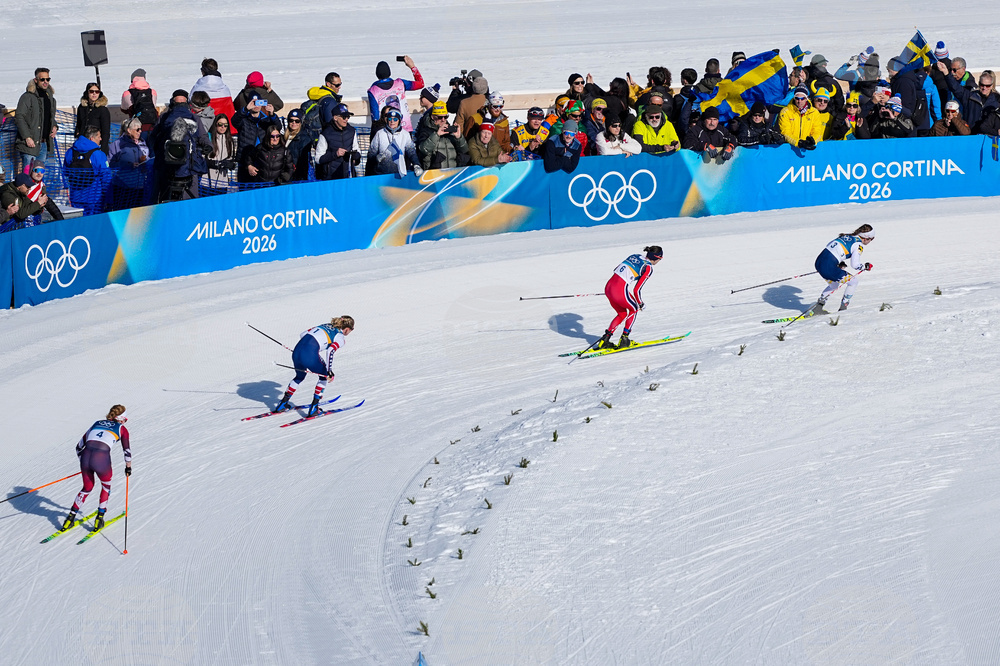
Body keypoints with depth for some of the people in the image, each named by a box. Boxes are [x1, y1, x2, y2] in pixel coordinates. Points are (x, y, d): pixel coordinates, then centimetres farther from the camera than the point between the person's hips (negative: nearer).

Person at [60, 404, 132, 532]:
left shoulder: (97, 424, 28)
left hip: (85, 456, 3)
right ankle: (99, 519, 23)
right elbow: (127, 450, 12)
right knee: (106, 486, 27)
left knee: (87, 488, 27)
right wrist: (128, 467, 28)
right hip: (101, 458, -3)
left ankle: (71, 517, 23)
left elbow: (79, 446, 29)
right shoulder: (121, 429, 18)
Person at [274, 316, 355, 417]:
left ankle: (282, 404, 34)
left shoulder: (325, 326, 28)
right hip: (310, 355, -6)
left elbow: (302, 335, 24)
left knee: (299, 377, 32)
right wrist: (330, 371, -10)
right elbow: (330, 351, -11)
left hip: (296, 351, 6)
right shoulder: (340, 337, 8)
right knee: (323, 377, 21)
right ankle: (314, 407, 15)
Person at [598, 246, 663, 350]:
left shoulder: (634, 256, 17)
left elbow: (617, 270, 23)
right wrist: (640, 304, 9)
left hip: (608, 287, 7)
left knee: (622, 314, 26)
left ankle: (605, 340, 19)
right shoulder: (648, 268, -5)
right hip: (620, 292, -7)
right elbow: (637, 290, -8)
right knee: (634, 309, 22)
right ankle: (623, 340, 21)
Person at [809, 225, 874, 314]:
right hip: (829, 267, -8)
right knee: (853, 281, 11)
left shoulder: (846, 237, 20)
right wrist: (866, 266, 9)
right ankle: (843, 309, 16)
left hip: (819, 261, 8)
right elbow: (855, 265, -11)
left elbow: (829, 246, 26)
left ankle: (818, 307, 24)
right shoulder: (858, 245, -5)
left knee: (834, 285, 32)